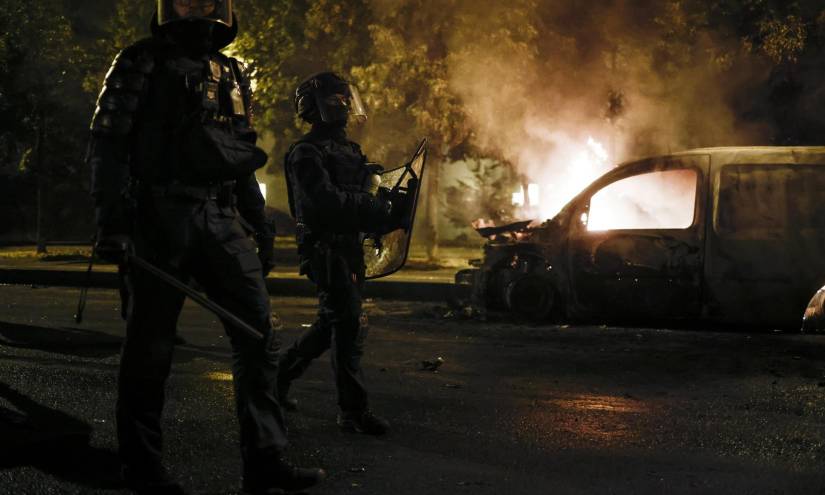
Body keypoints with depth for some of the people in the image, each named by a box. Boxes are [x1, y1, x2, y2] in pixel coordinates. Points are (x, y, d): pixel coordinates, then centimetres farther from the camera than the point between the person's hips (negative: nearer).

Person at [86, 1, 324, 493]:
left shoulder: (232, 73, 18)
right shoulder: (143, 63, 1)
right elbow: (107, 144, -5)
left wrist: (261, 226, 19)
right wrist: (112, 221, -15)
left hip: (221, 220, 5)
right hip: (162, 218, -5)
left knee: (259, 332, -3)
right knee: (152, 344, 1)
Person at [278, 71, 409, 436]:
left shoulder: (350, 150, 20)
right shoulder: (307, 153, -9)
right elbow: (328, 201, -23)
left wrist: (387, 210, 1)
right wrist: (382, 209, -21)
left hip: (351, 249, 9)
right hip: (327, 250, -9)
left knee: (332, 325, 15)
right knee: (348, 328, -11)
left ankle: (280, 374, 32)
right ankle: (353, 411, -7)